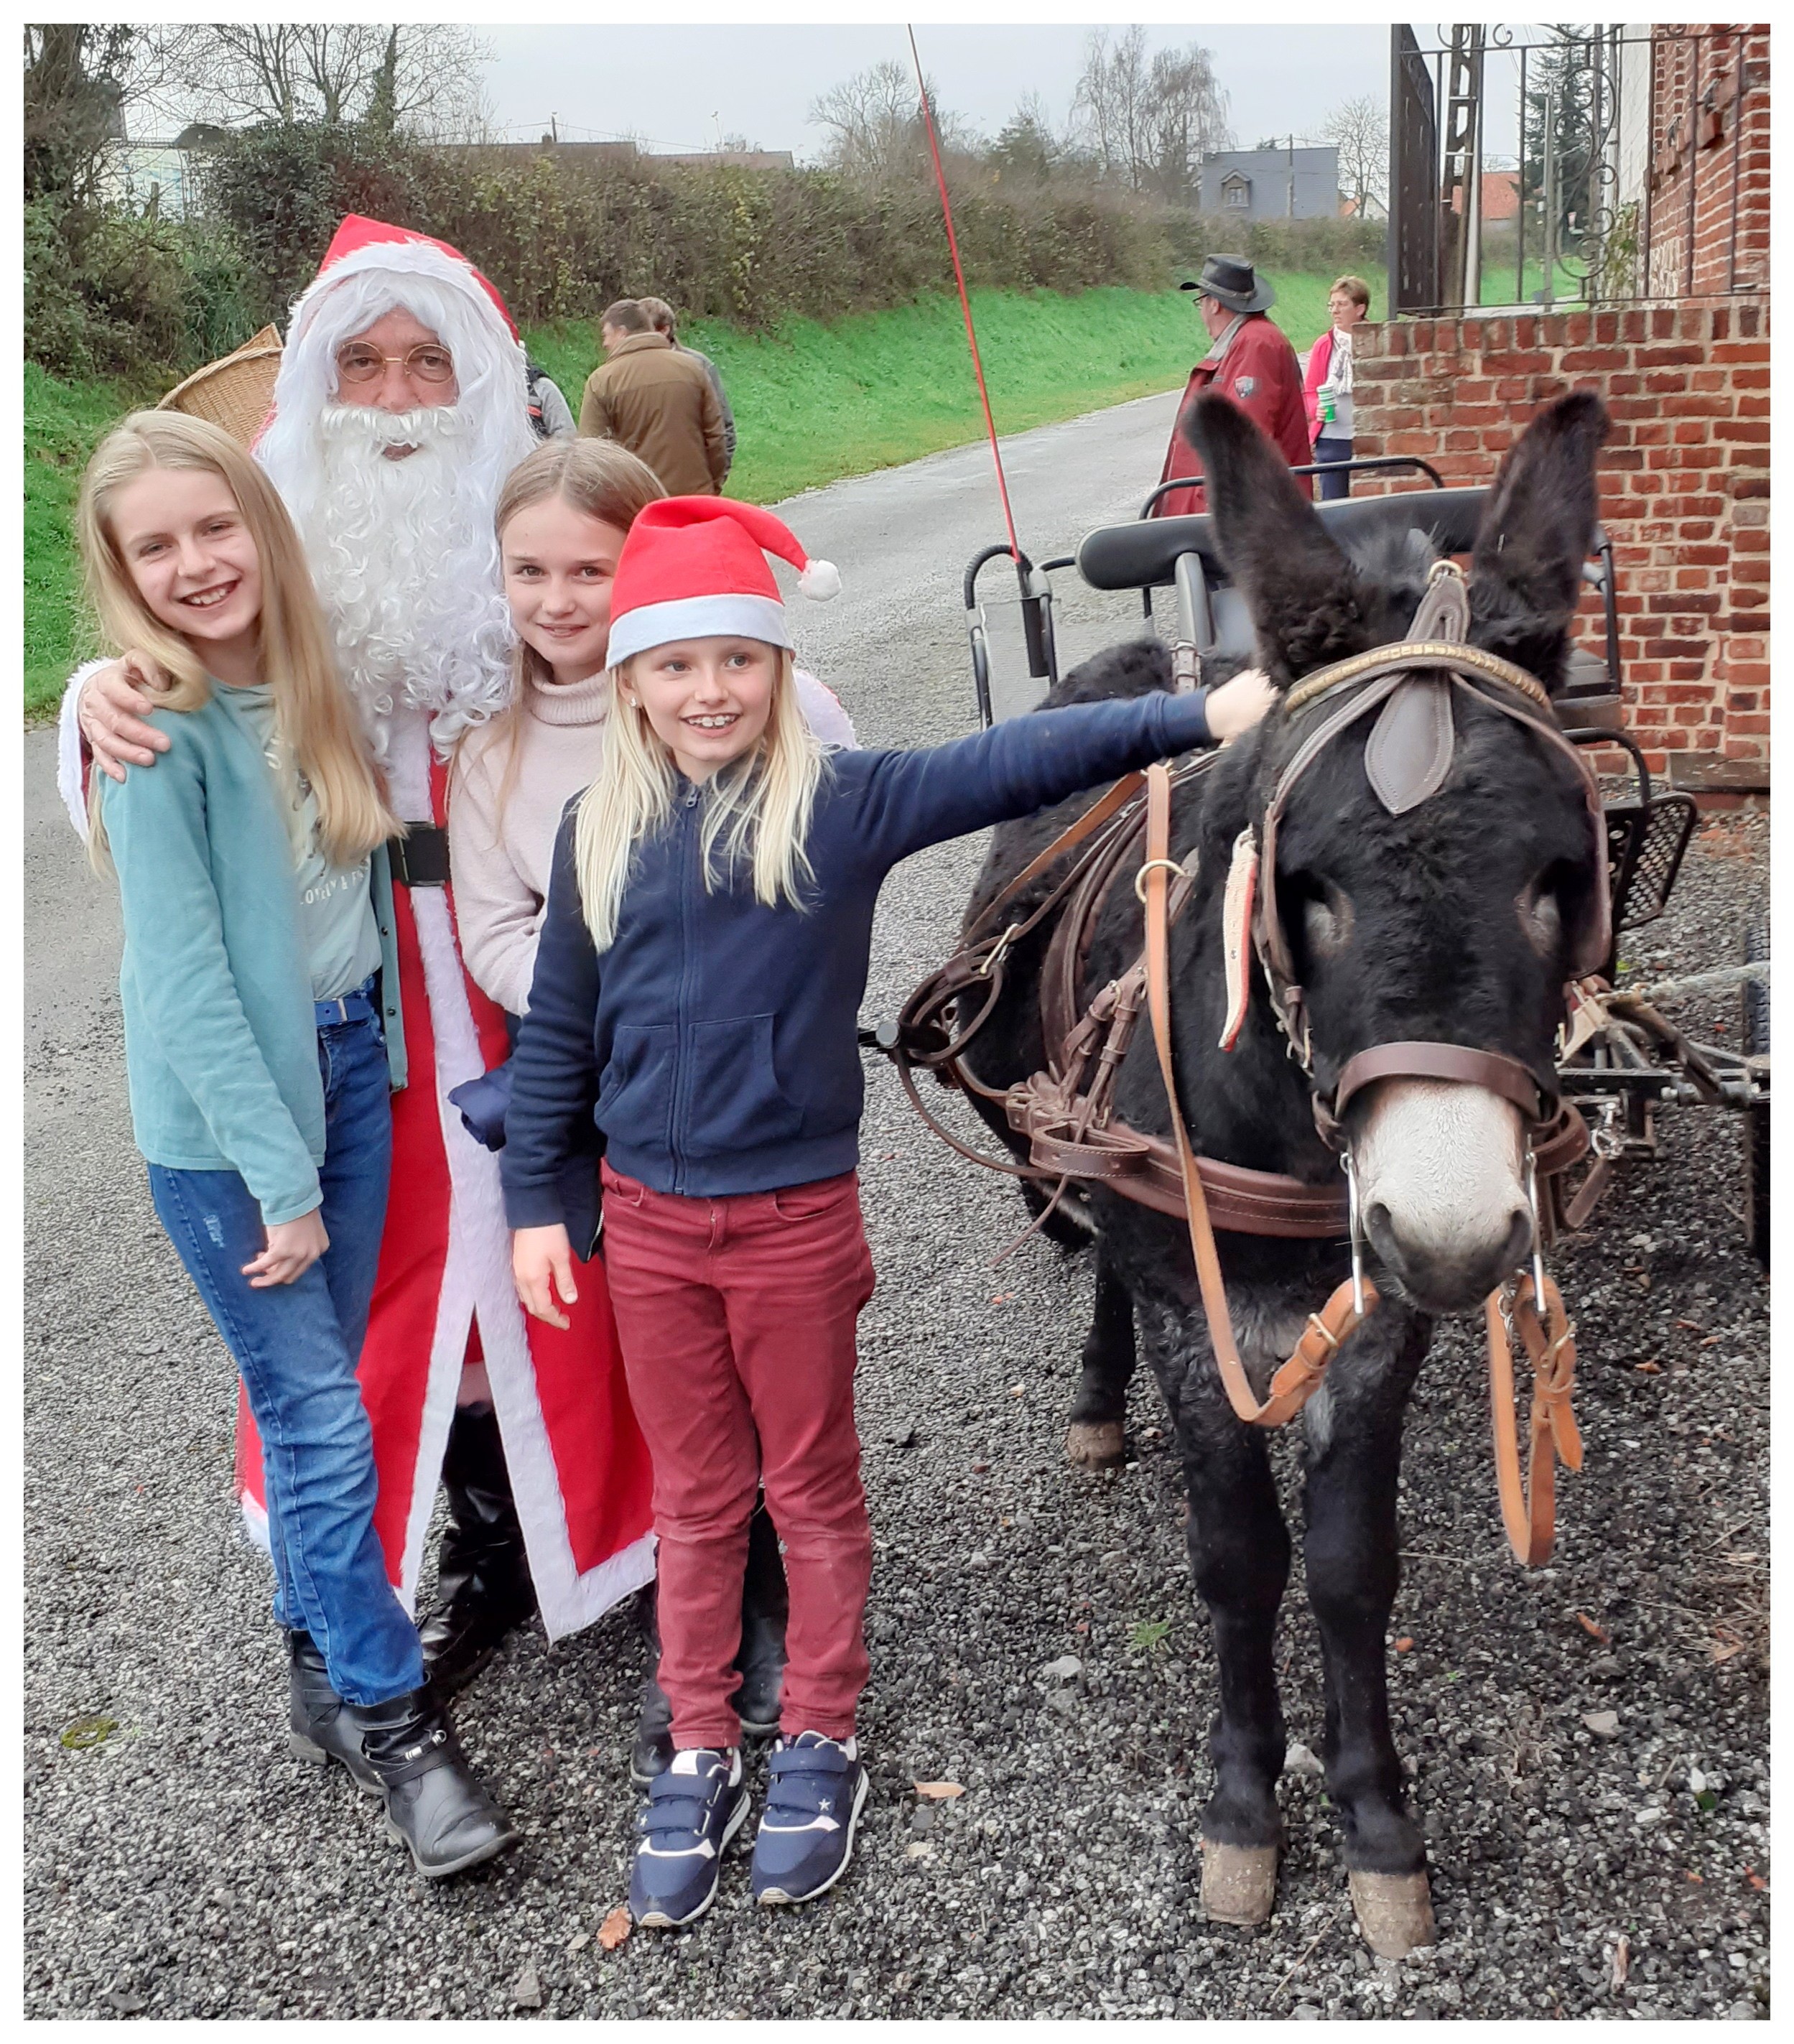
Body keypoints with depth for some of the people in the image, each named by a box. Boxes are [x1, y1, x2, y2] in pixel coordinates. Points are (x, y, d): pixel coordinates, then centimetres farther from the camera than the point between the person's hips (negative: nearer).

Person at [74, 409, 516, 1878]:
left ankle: (323, 1668, 31)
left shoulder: (313, 689, 2)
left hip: (346, 1065, 6)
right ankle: (395, 1723, 12)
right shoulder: (156, 732, -16)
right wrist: (280, 1181, -17)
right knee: (323, 1421, -2)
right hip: (221, 1111, -5)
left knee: (312, 1402, 14)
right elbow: (184, 974, -18)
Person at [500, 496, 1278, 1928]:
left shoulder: (841, 805, -8)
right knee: (694, 1500, 16)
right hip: (646, 1221, 3)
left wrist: (1198, 717, -29)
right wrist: (536, 1203, 7)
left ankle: (819, 1747, 32)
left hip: (794, 1219, -2)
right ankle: (700, 1755, 32)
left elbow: (1013, 767, -19)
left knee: (814, 1489, 14)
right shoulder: (601, 834, 0)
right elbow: (558, 1034, 7)